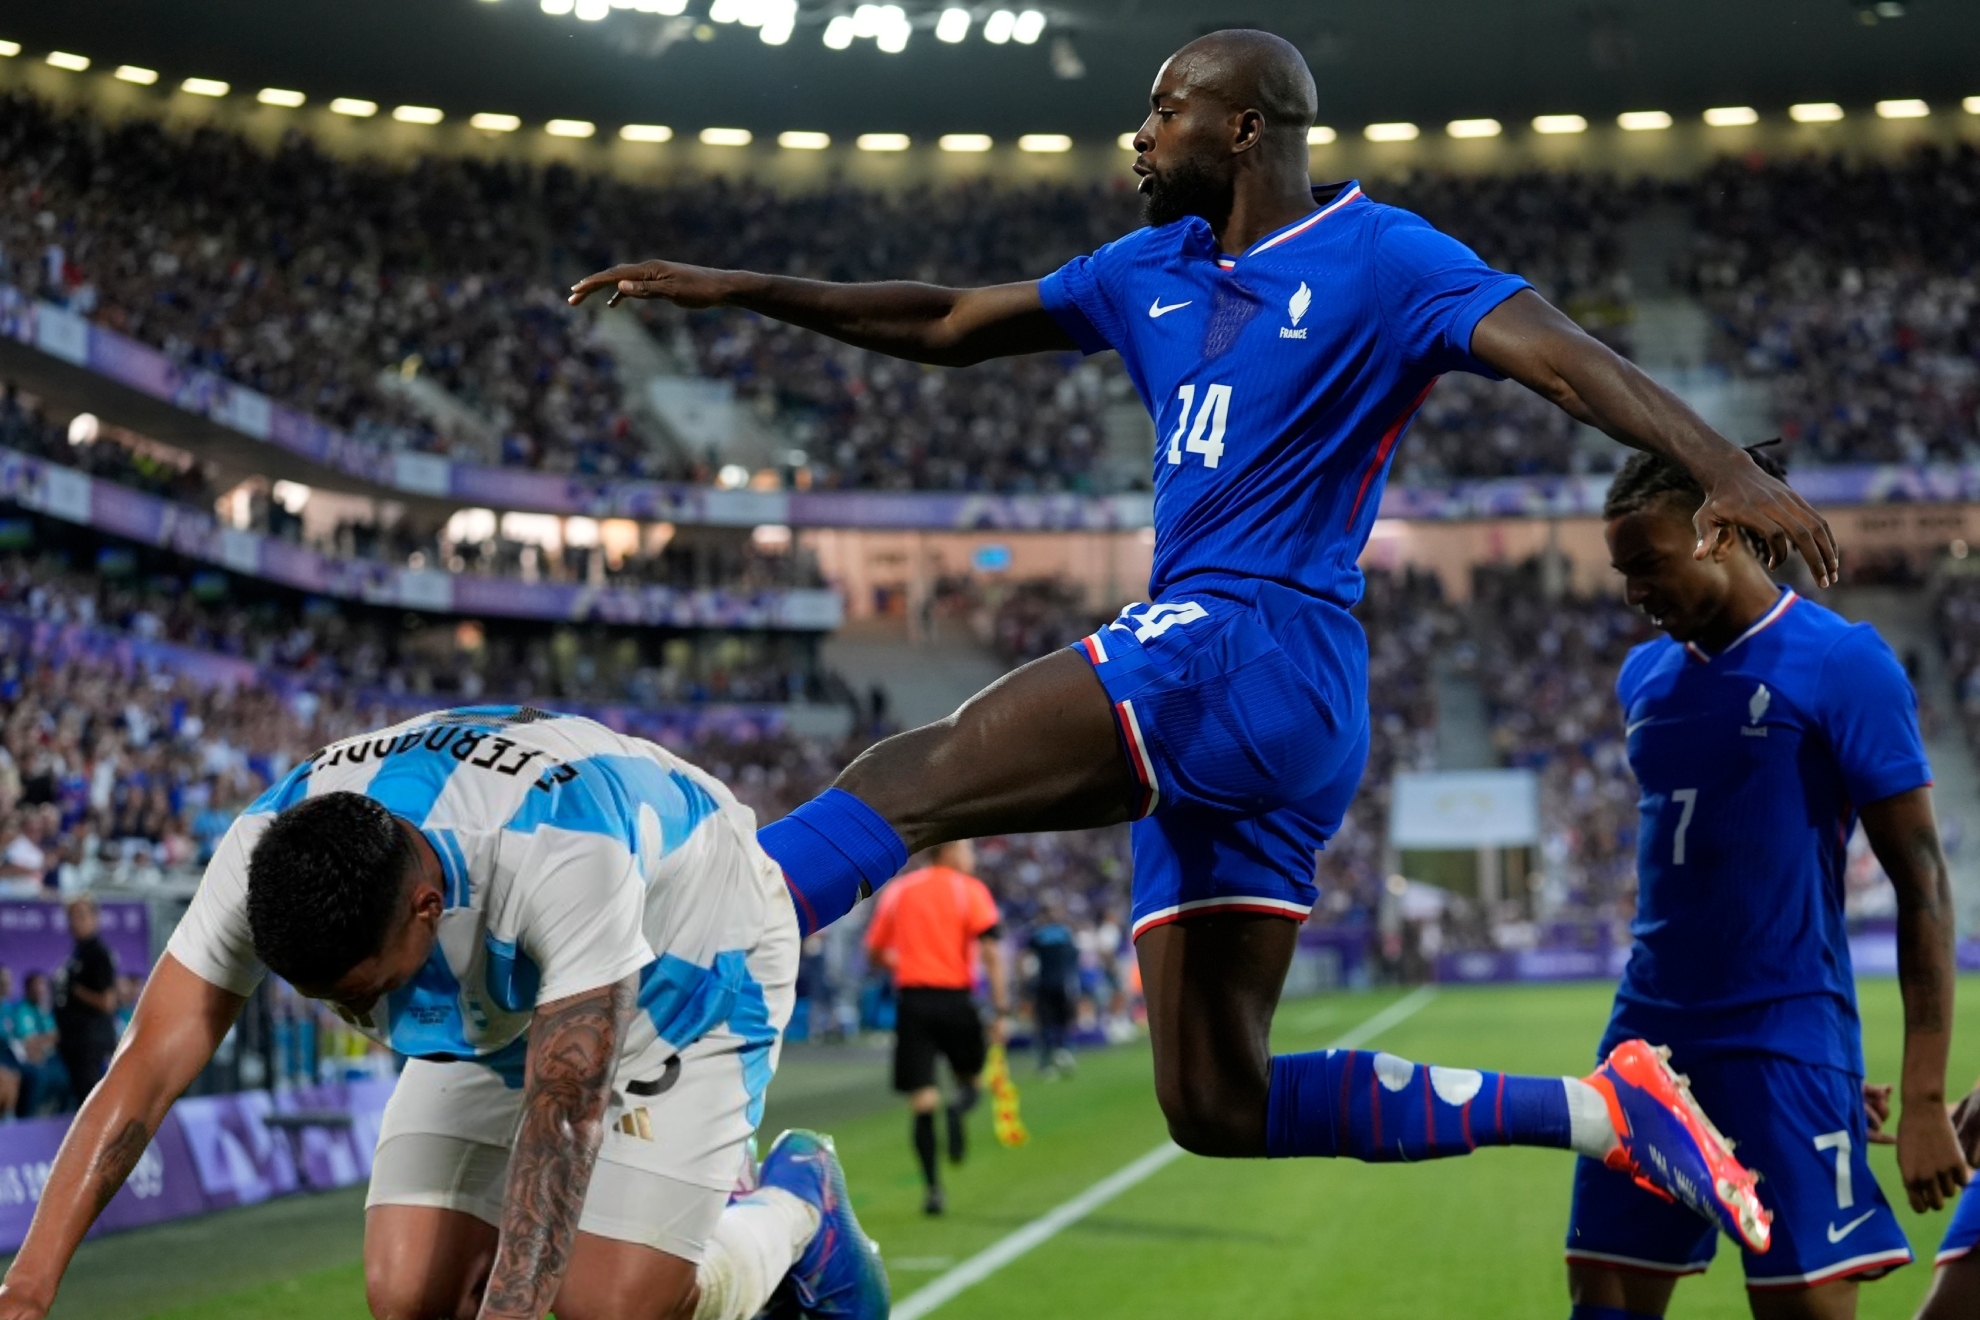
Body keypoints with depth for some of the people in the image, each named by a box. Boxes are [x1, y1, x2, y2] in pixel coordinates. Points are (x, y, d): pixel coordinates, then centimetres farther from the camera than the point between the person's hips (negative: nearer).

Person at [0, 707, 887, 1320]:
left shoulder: (562, 855, -44)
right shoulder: (262, 852, -28)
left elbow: (563, 1110, -44)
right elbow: (147, 1070, -27)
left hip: (689, 960, -6)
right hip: (499, 1005, 6)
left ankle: (789, 1209, 14)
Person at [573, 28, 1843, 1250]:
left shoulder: (1380, 258, -2)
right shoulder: (1154, 270, 21)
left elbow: (1563, 357, -14)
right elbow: (952, 325, 29)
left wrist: (1729, 468, -31)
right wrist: (739, 290, 25)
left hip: (1253, 648, -9)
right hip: (1203, 678, 9)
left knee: (909, 776, -21)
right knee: (1217, 1105, 6)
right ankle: (1600, 1108, 9)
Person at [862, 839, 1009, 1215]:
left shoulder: (898, 890, 11)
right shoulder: (970, 890, 1)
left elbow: (875, 950, 16)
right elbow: (992, 952, -10)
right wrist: (1001, 1010, -11)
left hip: (910, 1000, 2)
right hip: (955, 998, -2)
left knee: (922, 1101, 2)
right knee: (969, 1076, 19)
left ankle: (931, 1187, -7)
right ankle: (960, 1106, -16)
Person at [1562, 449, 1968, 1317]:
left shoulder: (1842, 663, -7)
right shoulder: (1643, 676, 11)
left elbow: (1922, 883, -8)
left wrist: (1924, 1100, -13)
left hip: (1784, 1045, -6)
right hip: (1649, 1033, 6)